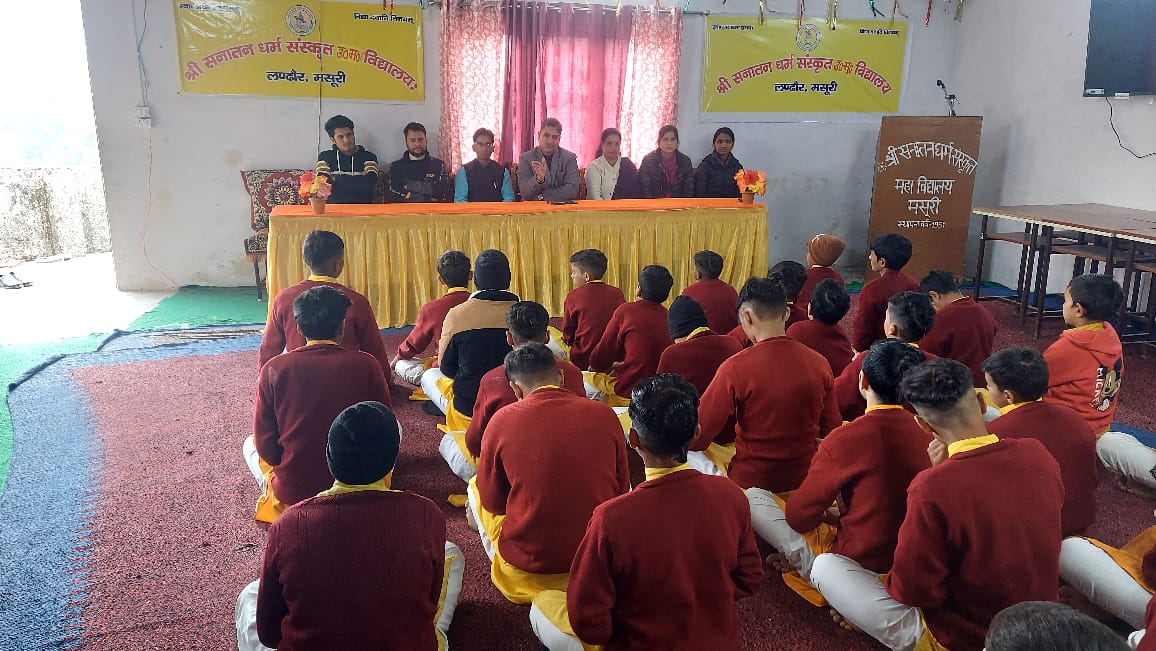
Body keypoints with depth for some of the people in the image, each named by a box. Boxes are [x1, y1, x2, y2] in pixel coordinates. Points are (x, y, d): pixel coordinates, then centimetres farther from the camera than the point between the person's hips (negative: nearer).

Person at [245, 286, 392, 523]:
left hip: (291, 496, 1)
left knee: (251, 444, 30)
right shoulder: (366, 365, -11)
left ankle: (277, 501, 13)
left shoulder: (274, 369, -9)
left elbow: (266, 444, -3)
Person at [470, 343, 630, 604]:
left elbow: (492, 501, 1)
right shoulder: (605, 414, -5)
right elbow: (622, 490, 6)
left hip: (526, 569, -2)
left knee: (475, 488, 21)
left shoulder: (503, 420, -10)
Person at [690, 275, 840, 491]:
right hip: (805, 479, 5)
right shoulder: (819, 363, -7)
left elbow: (698, 437, -14)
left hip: (750, 481, -5)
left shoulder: (736, 368, -20)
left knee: (694, 454, 17)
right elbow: (830, 429, 5)